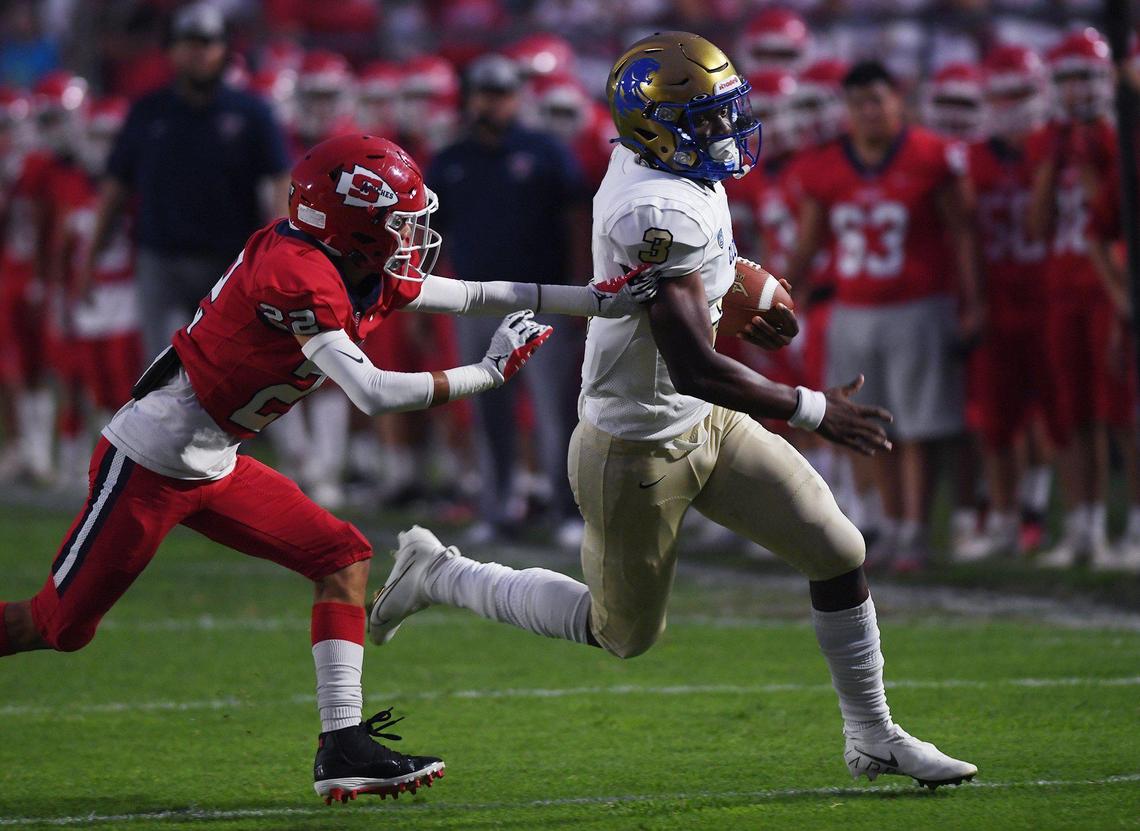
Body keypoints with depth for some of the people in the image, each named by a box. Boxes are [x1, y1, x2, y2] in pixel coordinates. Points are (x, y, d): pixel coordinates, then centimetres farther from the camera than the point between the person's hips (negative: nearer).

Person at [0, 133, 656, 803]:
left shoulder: (371, 278, 3)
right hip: (150, 463, -9)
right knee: (60, 627, -2)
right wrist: (491, 372, -22)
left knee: (344, 558, 2)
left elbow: (478, 295, 8)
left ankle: (344, 747, -2)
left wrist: (604, 301, 3)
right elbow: (373, 394, -30)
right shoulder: (299, 274, -25)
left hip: (214, 467, 9)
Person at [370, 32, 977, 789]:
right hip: (640, 450, -9)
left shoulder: (675, 175, -2)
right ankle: (441, 575, 26)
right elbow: (694, 369, -32)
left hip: (703, 425, 9)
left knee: (839, 554, 4)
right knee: (623, 633, 11)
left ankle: (873, 740, 17)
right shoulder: (658, 212, -31)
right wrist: (812, 411, -24)